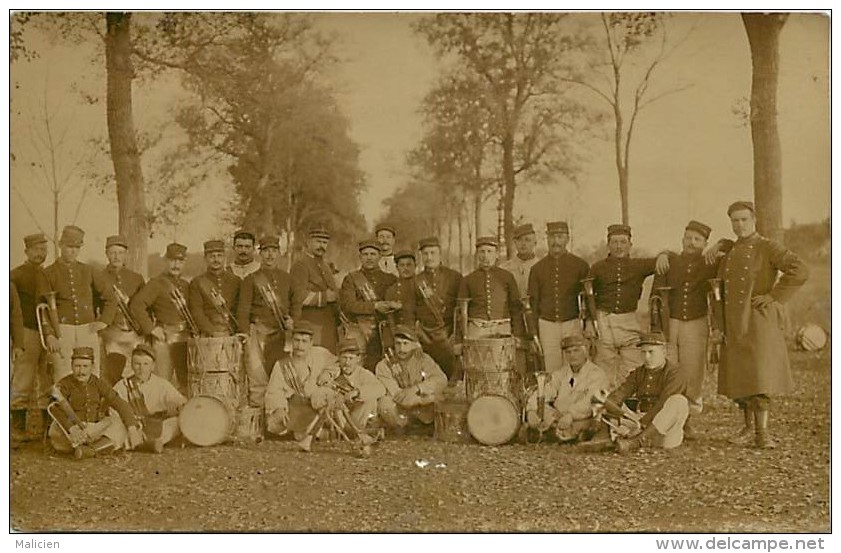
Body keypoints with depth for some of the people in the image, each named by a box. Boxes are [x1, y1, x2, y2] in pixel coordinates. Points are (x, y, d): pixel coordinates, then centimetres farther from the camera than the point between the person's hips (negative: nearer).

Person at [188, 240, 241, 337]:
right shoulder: (196, 283, 6)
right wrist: (213, 332, -11)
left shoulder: (236, 281, 13)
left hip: (233, 336, 2)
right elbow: (197, 313, -2)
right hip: (209, 337, -2)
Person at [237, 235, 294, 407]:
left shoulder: (286, 278, 14)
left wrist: (291, 320, 2)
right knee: (257, 376, -9)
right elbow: (242, 311, 0)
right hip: (258, 332, -3)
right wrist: (247, 337, -8)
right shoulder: (251, 279, 4)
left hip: (280, 333, 3)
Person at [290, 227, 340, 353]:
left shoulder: (325, 266, 22)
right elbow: (299, 297, -17)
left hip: (329, 327, 8)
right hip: (312, 327, -8)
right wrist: (325, 297, -15)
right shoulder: (300, 266, -6)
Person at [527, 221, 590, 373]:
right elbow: (533, 302, 10)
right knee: (552, 373, 1)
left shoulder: (580, 265, 3)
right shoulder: (537, 268, 8)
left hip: (572, 326, -1)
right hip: (547, 326, 1)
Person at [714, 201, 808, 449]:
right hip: (733, 325, 6)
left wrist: (774, 296, -14)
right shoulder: (729, 252, 15)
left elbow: (800, 270, -16)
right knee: (738, 375, 8)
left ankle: (762, 431, -3)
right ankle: (748, 427, 20)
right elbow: (720, 288, 28)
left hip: (759, 321, -6)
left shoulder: (768, 248, -4)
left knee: (759, 373, -9)